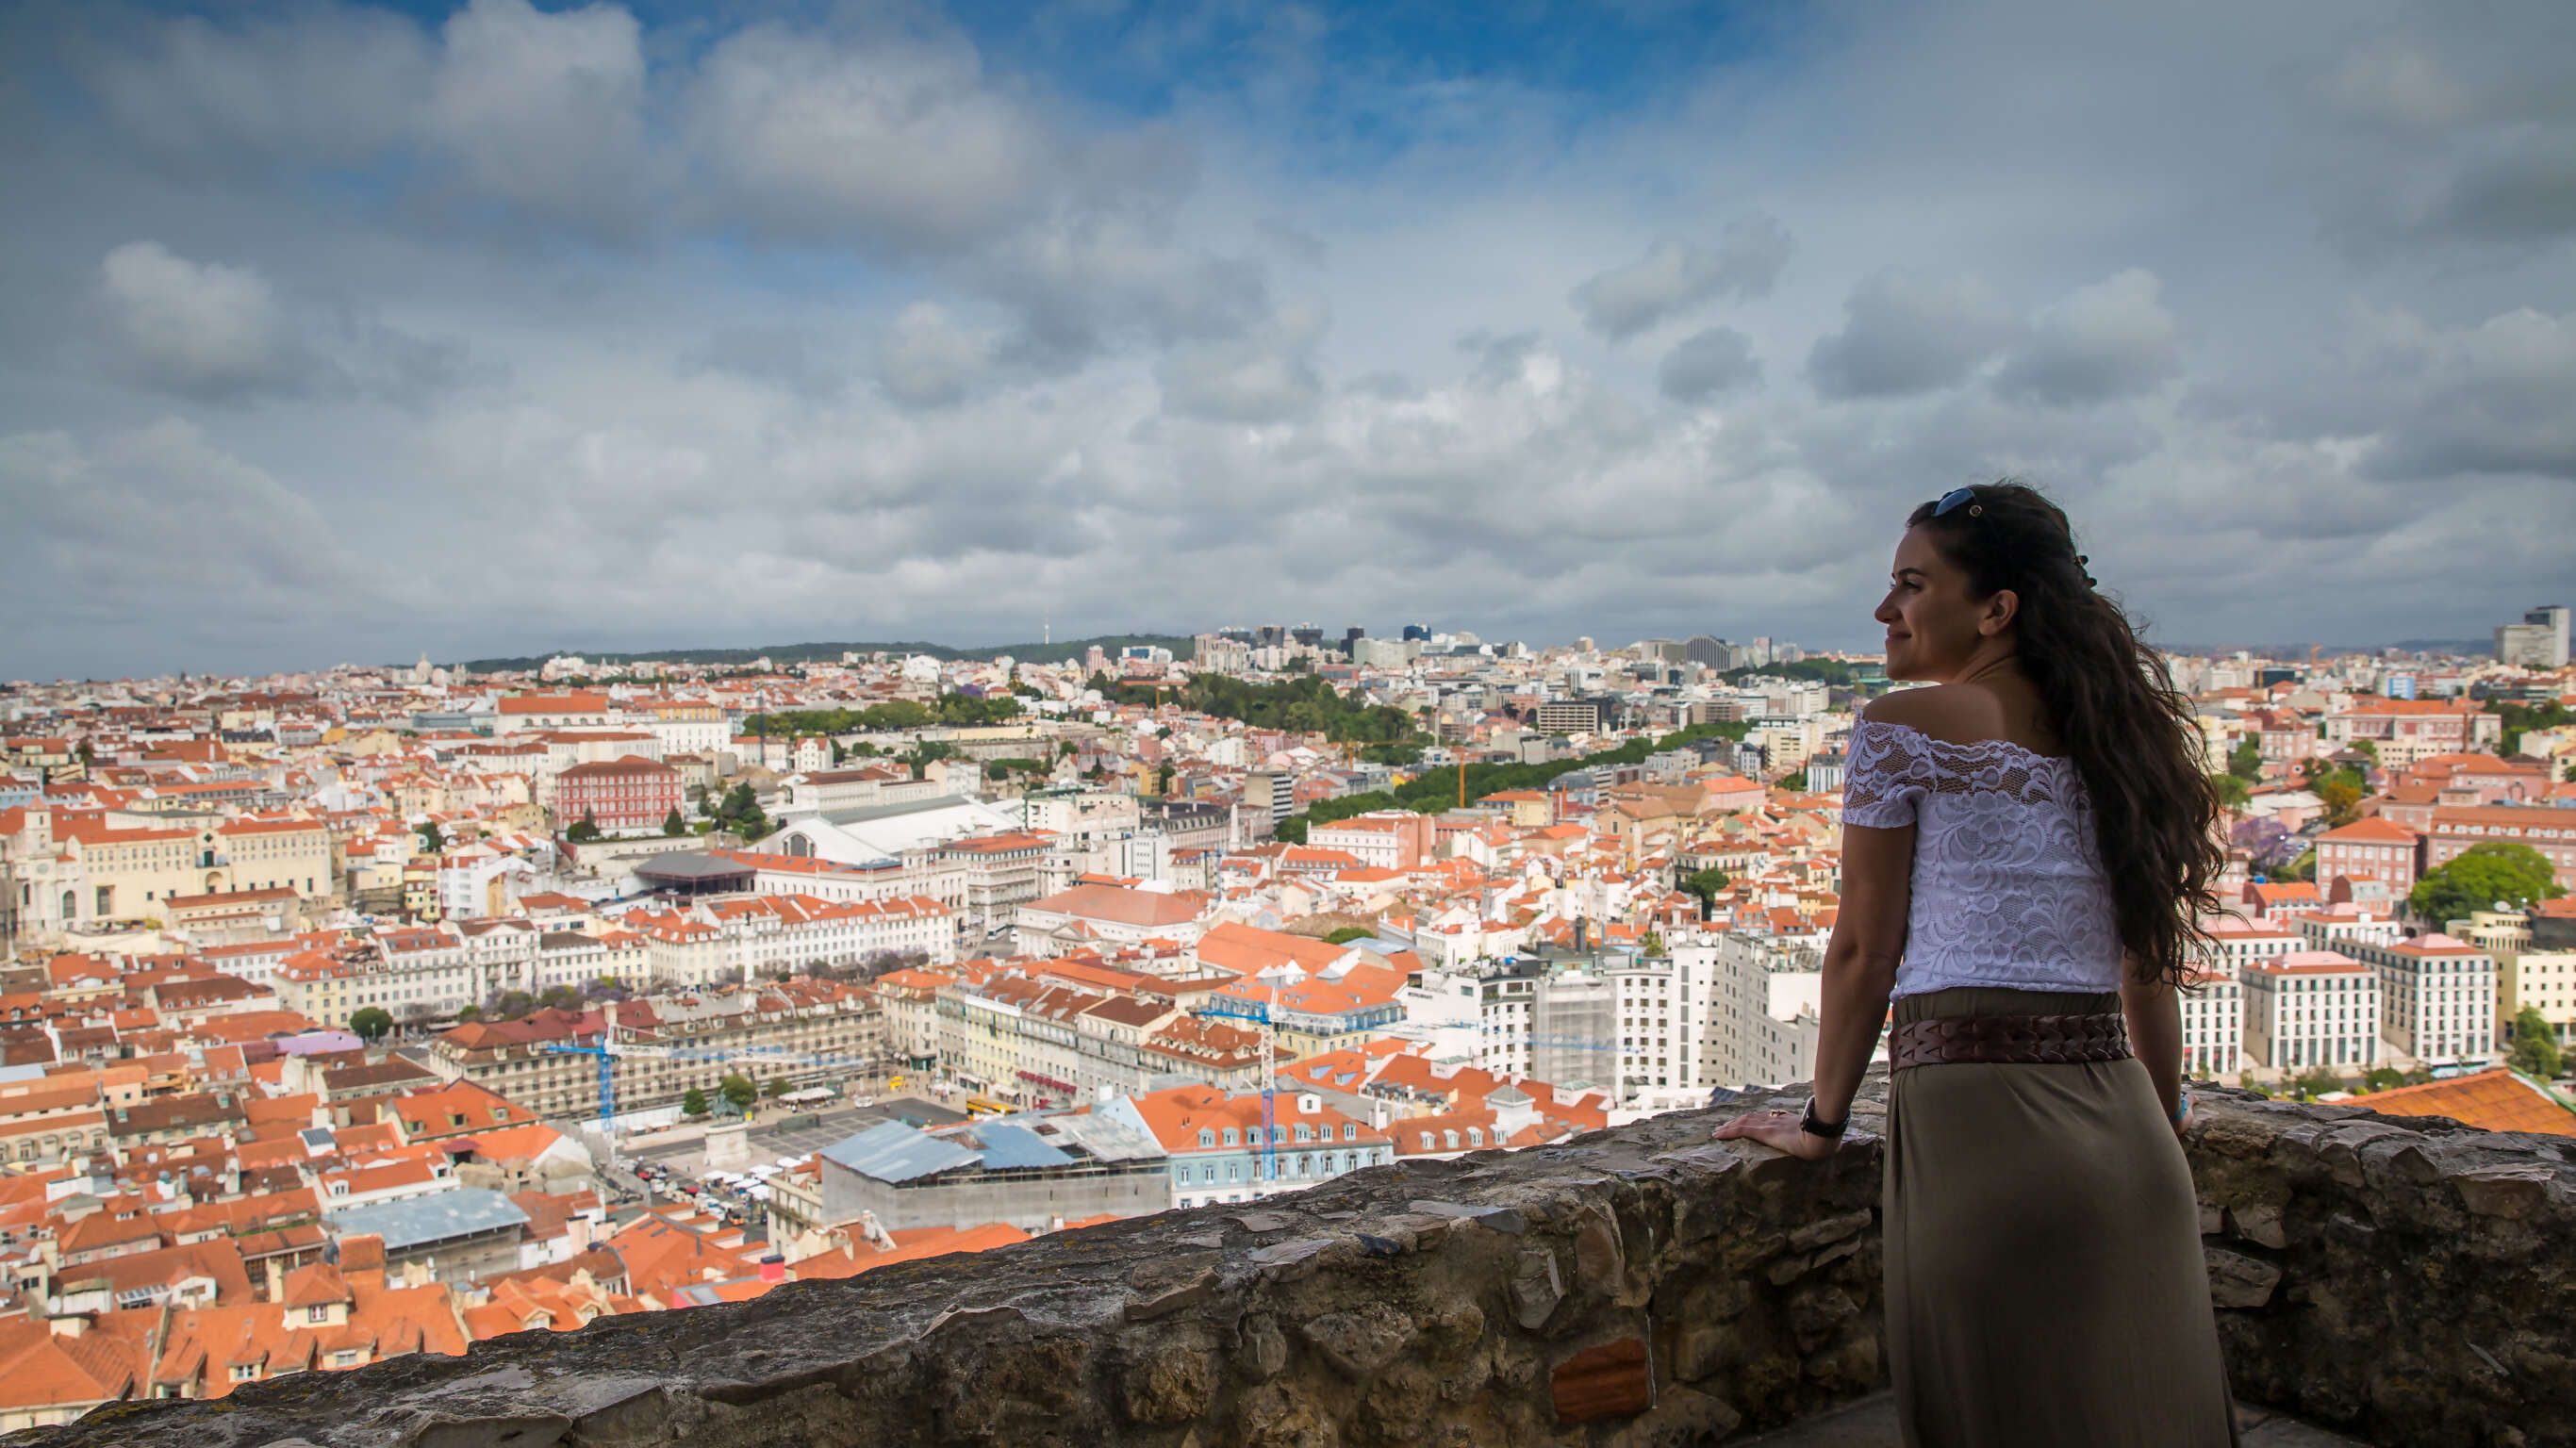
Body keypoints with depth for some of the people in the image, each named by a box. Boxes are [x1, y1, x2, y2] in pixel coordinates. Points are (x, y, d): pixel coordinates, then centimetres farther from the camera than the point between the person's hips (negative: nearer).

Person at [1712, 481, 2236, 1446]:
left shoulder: (1907, 727, -4)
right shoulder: (2113, 736, 14)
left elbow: (1863, 948, -2)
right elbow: (2151, 964, 17)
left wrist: (1822, 1122, 8)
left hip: (1975, 1122, -6)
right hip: (2123, 1132, 6)